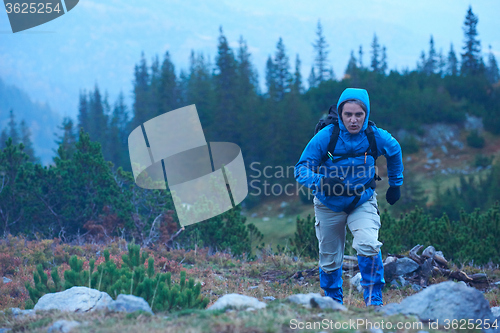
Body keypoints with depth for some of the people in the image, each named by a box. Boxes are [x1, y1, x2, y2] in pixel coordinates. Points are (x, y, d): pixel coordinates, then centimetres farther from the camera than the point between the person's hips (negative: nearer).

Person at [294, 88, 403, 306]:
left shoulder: (376, 137, -13)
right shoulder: (325, 137, -20)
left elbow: (394, 151, 11)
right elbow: (301, 169, -17)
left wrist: (395, 184, 19)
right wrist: (321, 181, -37)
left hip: (363, 202, 0)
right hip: (329, 204, 0)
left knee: (369, 246, -26)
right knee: (330, 259, 11)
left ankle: (374, 301, -13)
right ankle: (333, 302, 35)